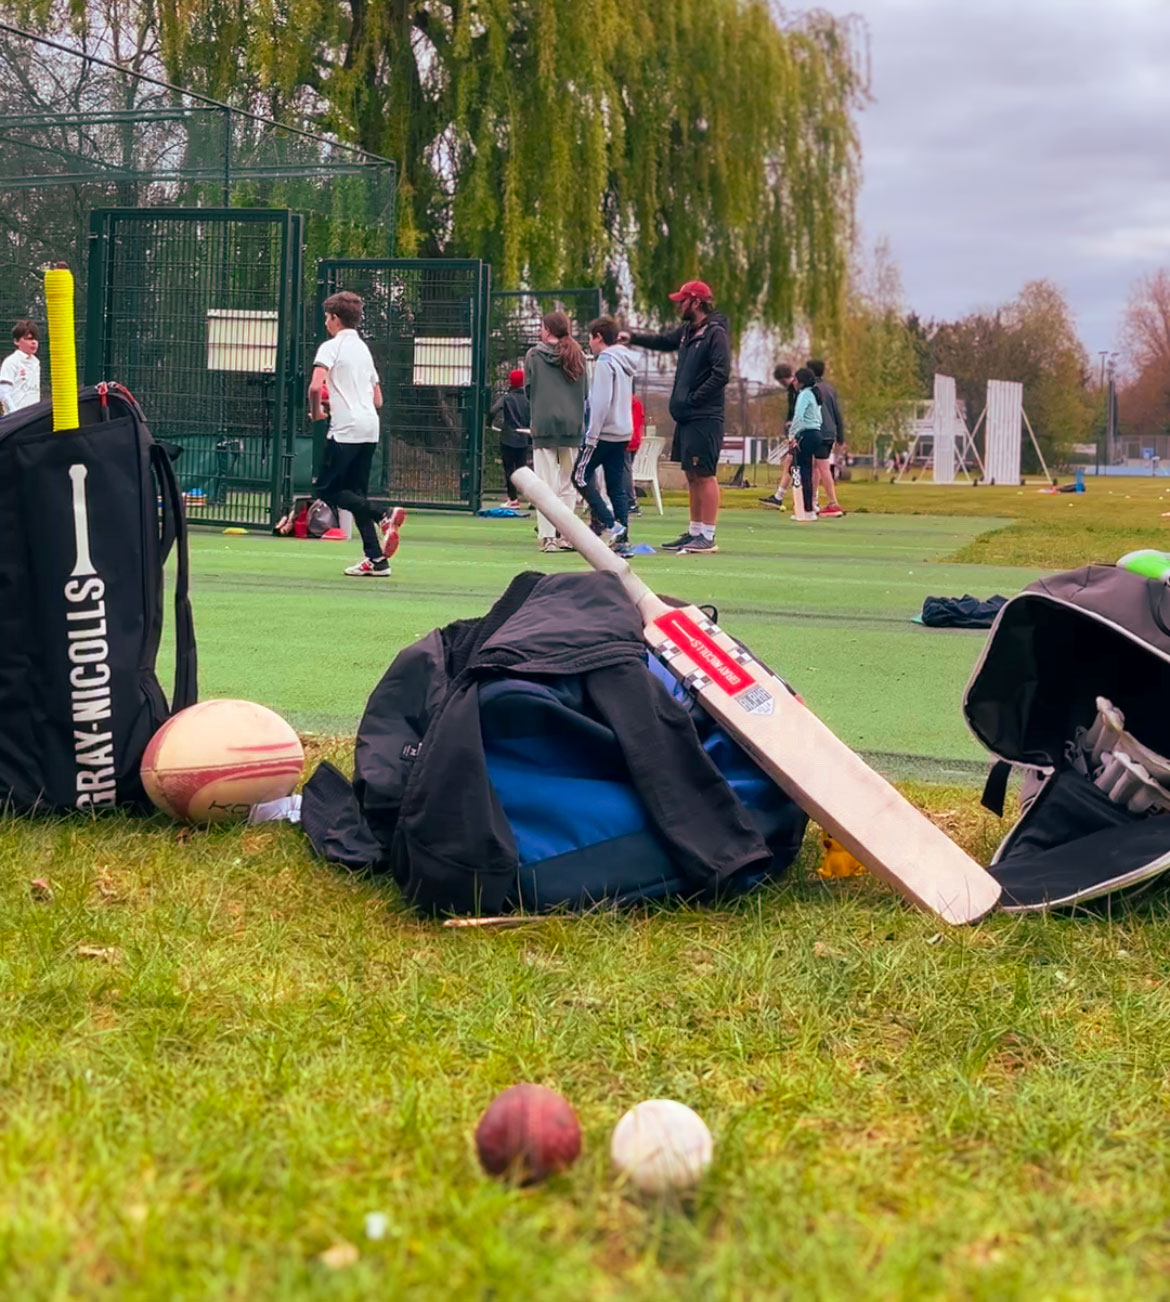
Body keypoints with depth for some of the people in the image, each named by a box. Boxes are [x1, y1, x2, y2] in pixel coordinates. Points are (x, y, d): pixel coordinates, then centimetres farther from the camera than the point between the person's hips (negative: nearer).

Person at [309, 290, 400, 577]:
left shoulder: (331, 347, -4)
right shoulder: (364, 349, 20)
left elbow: (315, 386, -20)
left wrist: (317, 412, -3)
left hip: (346, 429, -8)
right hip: (370, 427, 8)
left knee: (325, 489, 0)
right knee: (355, 494, 11)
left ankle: (383, 516, -18)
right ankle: (376, 559, 4)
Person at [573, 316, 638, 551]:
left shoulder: (605, 361, -11)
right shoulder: (625, 361, 16)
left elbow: (601, 401, -17)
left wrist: (592, 435, -15)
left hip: (604, 432, -8)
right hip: (623, 433, 8)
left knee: (580, 477, -1)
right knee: (617, 486, 8)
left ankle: (611, 525, -9)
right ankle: (622, 536, 3)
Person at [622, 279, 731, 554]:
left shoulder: (716, 334, -12)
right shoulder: (687, 331, 15)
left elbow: (721, 374, -20)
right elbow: (663, 341, 33)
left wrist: (693, 398, -17)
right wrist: (633, 337, 24)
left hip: (704, 418, -9)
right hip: (685, 417, 9)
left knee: (704, 475, -7)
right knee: (692, 476, 13)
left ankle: (708, 537, -5)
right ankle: (694, 532, 20)